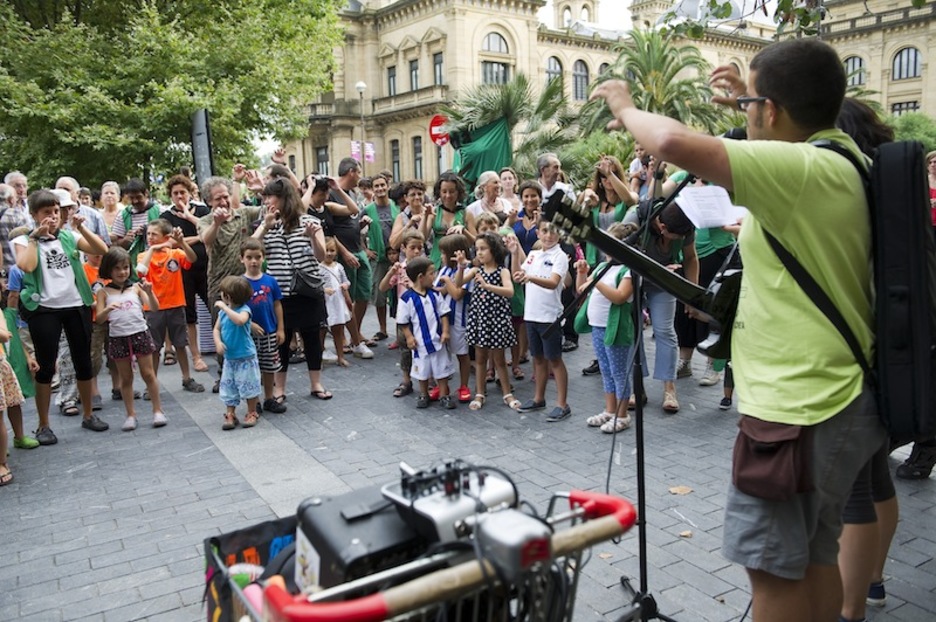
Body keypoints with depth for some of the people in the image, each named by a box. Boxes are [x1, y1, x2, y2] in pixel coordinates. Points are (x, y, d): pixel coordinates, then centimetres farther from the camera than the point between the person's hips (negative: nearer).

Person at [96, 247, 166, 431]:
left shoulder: (136, 287, 3)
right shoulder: (104, 292, 3)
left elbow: (155, 308, -4)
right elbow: (99, 319, -3)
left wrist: (149, 292, -20)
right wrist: (107, 309, -24)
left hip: (140, 334, -1)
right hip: (118, 338, 1)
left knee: (148, 374, 4)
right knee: (126, 378, 9)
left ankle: (158, 410, 13)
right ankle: (131, 414, 17)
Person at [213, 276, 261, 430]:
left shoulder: (244, 309, -17)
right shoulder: (223, 312, 4)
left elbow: (240, 320, -39)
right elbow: (217, 329, 8)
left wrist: (225, 307, -32)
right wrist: (218, 342, -11)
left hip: (245, 357, -6)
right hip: (229, 358, 6)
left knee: (248, 386, 4)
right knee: (228, 387, 9)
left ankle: (252, 414, 20)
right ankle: (230, 415, 19)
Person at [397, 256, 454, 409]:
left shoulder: (435, 294, -2)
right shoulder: (407, 298, -13)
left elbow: (443, 313, 2)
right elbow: (402, 321, -8)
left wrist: (445, 331, -6)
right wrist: (409, 337, -10)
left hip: (437, 339, 3)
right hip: (420, 341, -3)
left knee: (442, 368, 9)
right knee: (423, 370, 12)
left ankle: (444, 396, 22)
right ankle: (423, 395, 30)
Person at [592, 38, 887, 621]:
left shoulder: (806, 170, -21)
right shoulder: (843, 160, 8)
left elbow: (675, 142, -32)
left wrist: (627, 107, -12)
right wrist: (750, 102, 25)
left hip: (797, 409, -10)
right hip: (833, 398, 10)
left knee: (774, 566, 6)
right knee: (814, 556, 22)